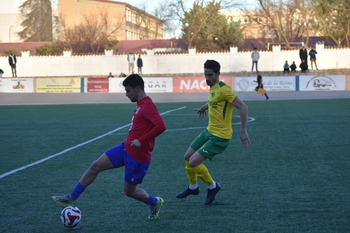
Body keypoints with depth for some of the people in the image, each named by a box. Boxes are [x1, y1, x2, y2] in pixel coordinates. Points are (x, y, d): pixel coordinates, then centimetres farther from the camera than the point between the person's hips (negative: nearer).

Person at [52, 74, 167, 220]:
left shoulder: (148, 106, -20)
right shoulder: (140, 104, 10)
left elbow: (161, 126, -32)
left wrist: (141, 140, -29)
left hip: (138, 156, -9)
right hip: (126, 148, 9)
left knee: (129, 191, 5)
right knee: (96, 166, 4)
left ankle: (155, 203, 32)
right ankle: (72, 197, 13)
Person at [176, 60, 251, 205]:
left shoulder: (223, 89, -22)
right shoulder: (212, 88, 6)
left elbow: (243, 108, -26)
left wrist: (243, 131, -28)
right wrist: (204, 107, 44)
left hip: (219, 137, -9)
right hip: (209, 131, 9)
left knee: (193, 162, -14)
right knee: (187, 157, 15)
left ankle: (212, 186, 9)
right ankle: (193, 187, 38)